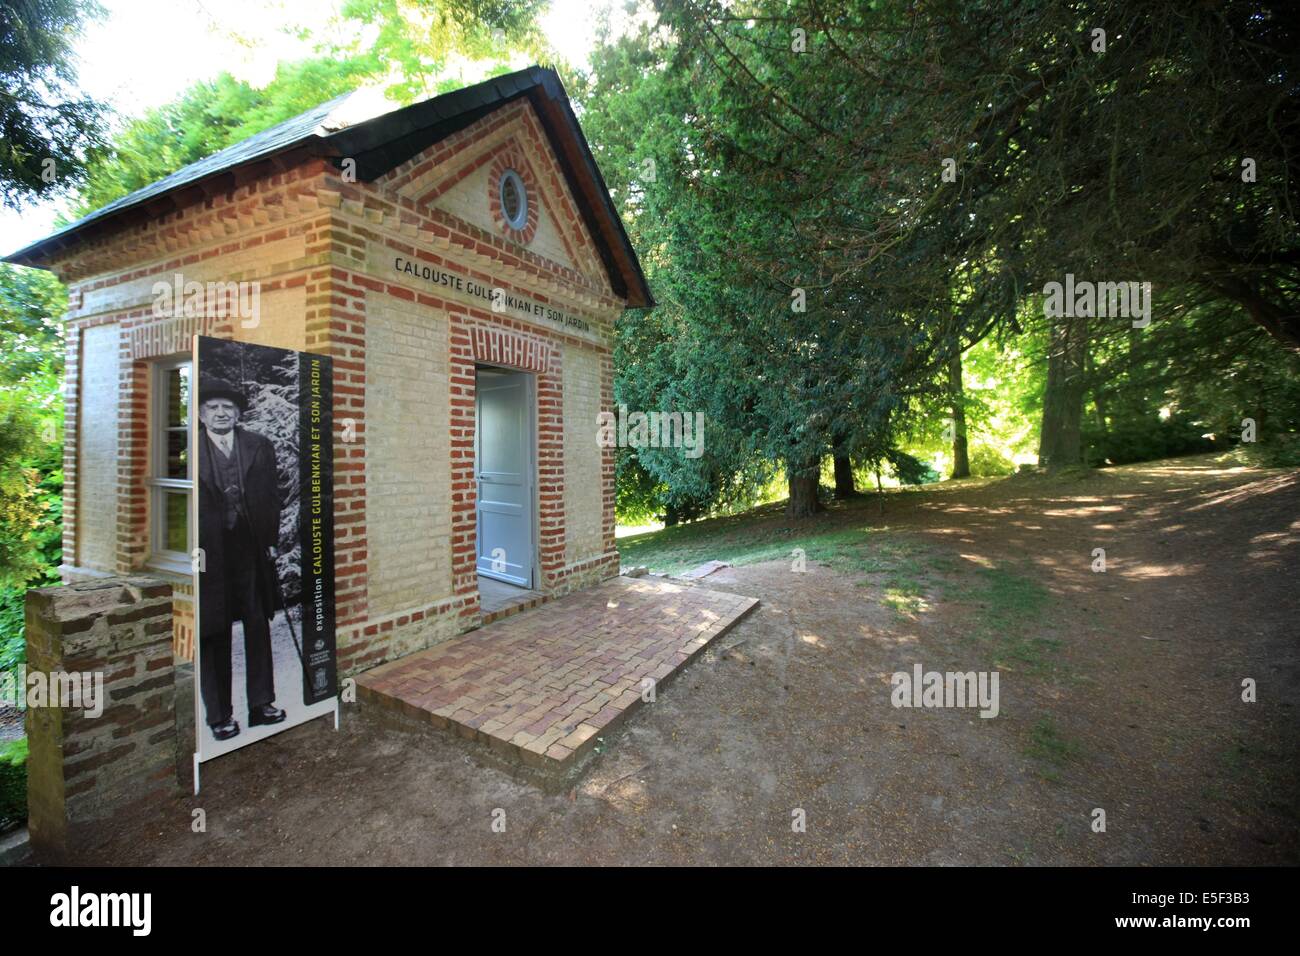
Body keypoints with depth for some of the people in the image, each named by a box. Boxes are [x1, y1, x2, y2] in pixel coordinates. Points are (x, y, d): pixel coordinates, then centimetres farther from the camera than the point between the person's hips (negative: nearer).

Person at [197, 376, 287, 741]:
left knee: (258, 626, 10)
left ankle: (261, 704, 22)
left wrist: (271, 540, 3)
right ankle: (219, 715, 19)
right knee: (214, 636, 7)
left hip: (251, 550, 3)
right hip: (209, 554, -2)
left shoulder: (259, 447, 7)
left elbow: (272, 497, 8)